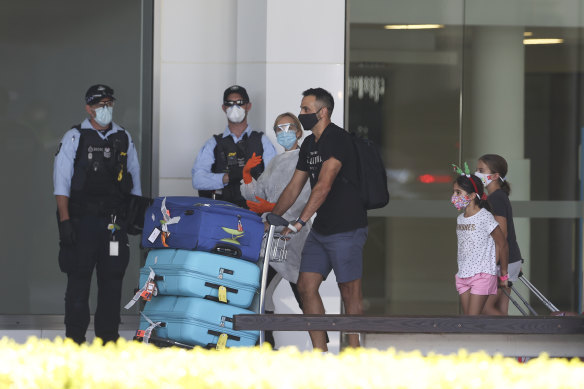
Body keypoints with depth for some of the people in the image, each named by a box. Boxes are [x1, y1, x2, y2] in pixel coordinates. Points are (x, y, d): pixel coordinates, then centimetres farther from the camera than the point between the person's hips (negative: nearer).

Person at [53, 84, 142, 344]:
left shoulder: (124, 139, 14)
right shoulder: (74, 138, 2)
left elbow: (134, 179, 20)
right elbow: (61, 181, -3)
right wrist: (64, 220, -11)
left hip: (114, 222, 3)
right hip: (81, 220, -3)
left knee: (112, 279, 3)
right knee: (79, 281, -3)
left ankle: (109, 337, 11)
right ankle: (74, 339, 3)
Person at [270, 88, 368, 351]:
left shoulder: (338, 139, -15)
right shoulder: (309, 144, 13)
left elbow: (324, 185, -24)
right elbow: (294, 186, 19)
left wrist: (300, 221, -30)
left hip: (347, 229, -9)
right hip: (320, 230, 9)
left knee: (349, 291, -2)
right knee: (306, 287, 2)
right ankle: (320, 352, 6)